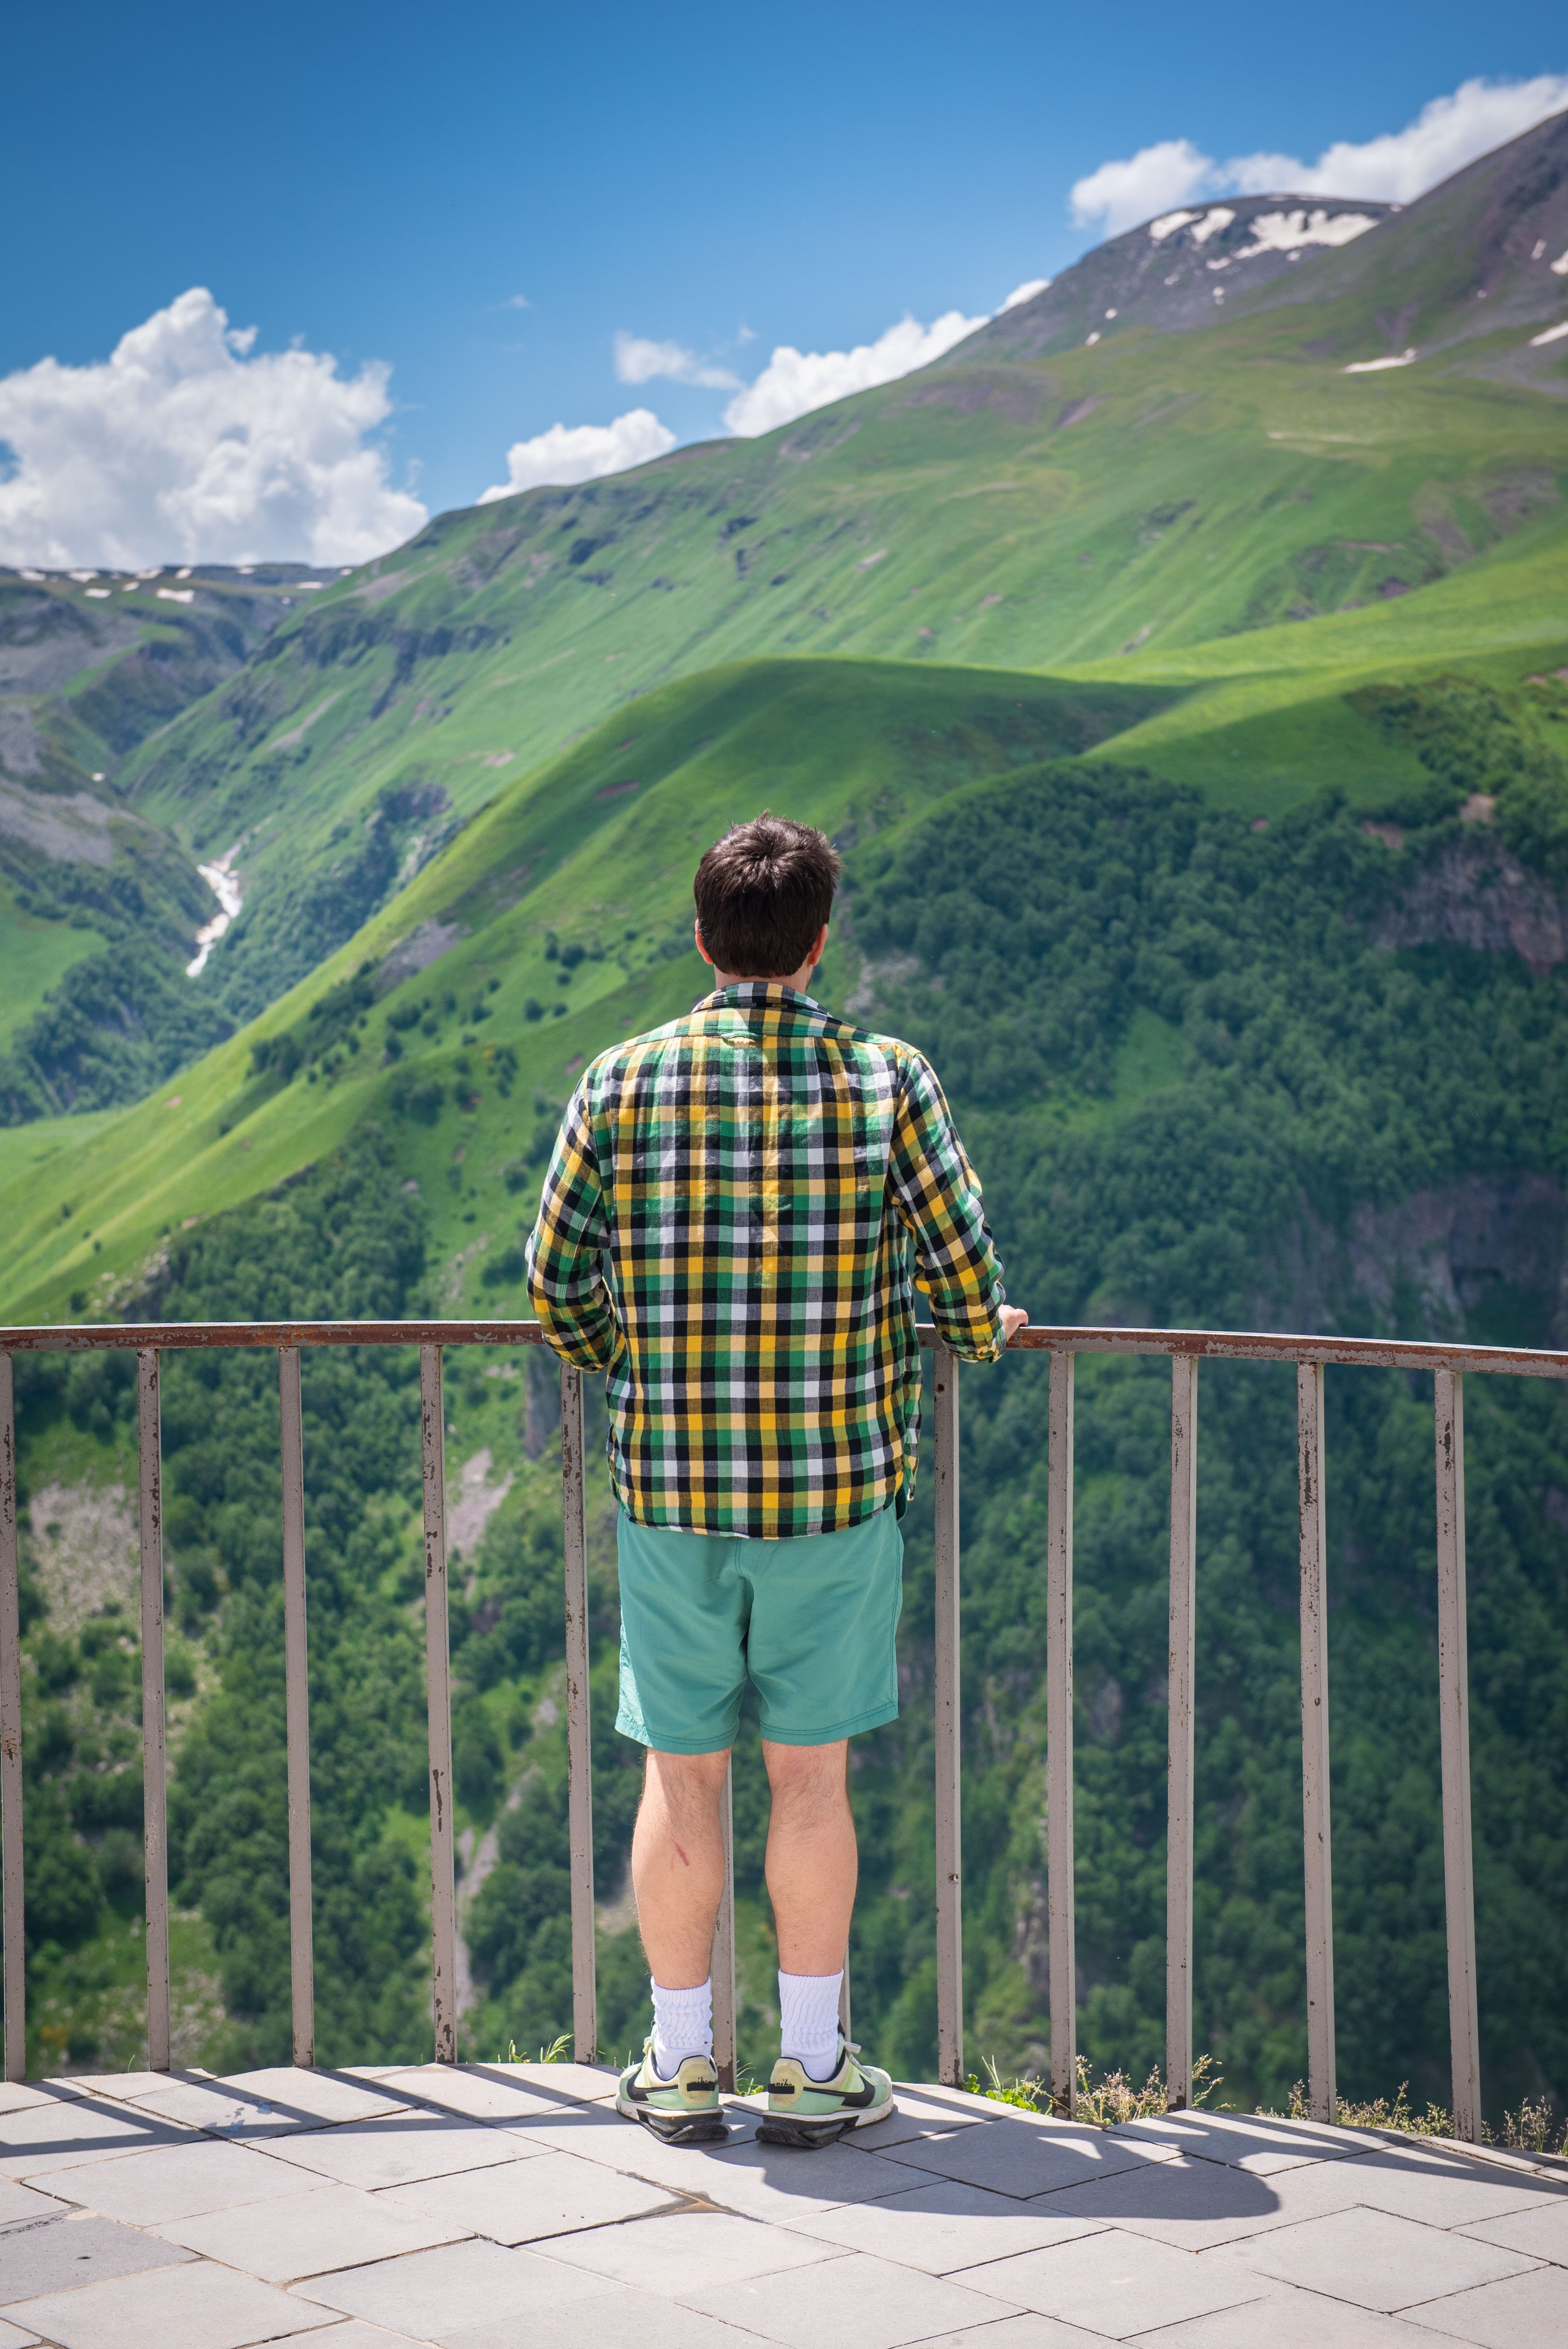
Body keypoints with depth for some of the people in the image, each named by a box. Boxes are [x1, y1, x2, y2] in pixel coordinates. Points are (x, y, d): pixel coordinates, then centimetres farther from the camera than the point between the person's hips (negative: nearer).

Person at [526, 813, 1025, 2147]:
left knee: (681, 1779, 10)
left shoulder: (621, 1082, -2)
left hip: (668, 1487, 1)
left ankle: (681, 2065, 20)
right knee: (812, 1779, 8)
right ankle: (812, 2069, 17)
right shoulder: (886, 1078, -5)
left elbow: (557, 1284, 2)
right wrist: (985, 1335, 19)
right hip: (840, 1486, -1)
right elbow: (962, 1277, -3)